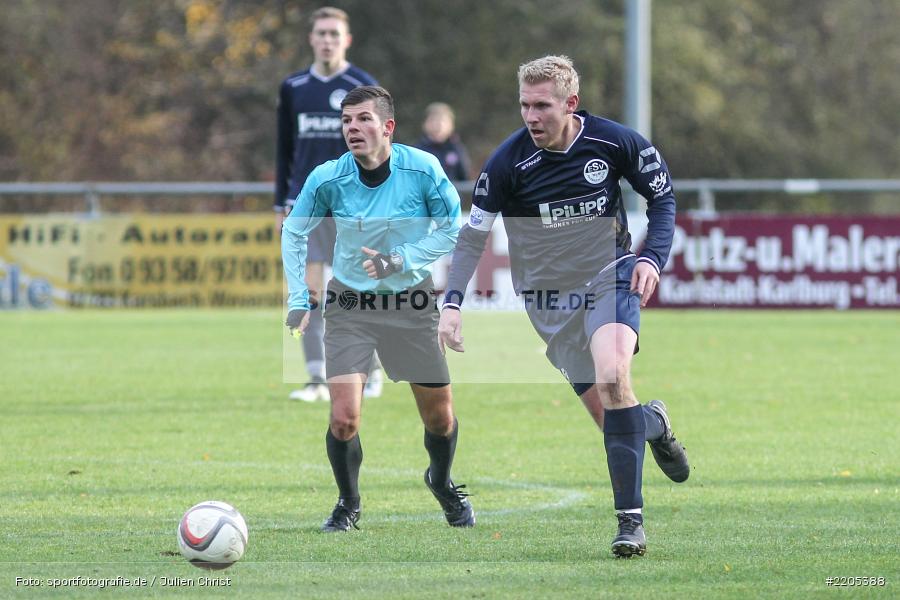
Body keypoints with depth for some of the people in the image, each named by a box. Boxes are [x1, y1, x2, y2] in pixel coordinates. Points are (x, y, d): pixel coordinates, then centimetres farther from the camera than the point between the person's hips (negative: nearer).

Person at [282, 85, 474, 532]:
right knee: (344, 418, -14)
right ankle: (347, 505, 12)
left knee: (439, 416, 9)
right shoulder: (327, 178, -15)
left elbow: (451, 227, -5)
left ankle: (442, 482, 43)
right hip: (350, 304, -1)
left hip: (411, 303, 1)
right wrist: (298, 301, -4)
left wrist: (401, 261, -19)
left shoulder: (423, 170, -17)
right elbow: (293, 232, 2)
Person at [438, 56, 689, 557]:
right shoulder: (509, 162, -13)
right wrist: (453, 303, -16)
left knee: (612, 377, -29)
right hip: (551, 299, 2)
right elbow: (473, 234, -6)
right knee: (607, 415, -1)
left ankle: (631, 517, -25)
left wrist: (653, 258, -9)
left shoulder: (615, 142, -12)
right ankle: (655, 424, 39)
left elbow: (663, 195, 5)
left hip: (611, 278, -2)